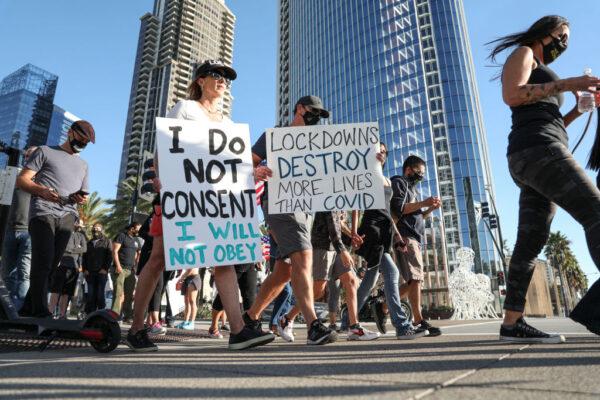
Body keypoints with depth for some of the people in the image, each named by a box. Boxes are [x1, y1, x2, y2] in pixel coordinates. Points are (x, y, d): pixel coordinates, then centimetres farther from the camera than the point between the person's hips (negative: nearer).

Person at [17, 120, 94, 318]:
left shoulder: (83, 165, 29)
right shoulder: (45, 151, 15)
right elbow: (21, 180, 8)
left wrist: (81, 198, 3)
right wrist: (42, 191, -13)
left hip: (67, 216, 4)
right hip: (43, 212, -4)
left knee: (51, 264, -3)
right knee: (43, 261, -15)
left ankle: (28, 308, 4)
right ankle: (40, 309, -15)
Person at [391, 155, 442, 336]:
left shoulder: (413, 189, 30)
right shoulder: (398, 182, 2)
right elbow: (398, 208, -14)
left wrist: (431, 209, 12)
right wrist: (423, 203, -12)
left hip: (415, 237, 10)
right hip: (404, 236, -10)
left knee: (413, 280, 8)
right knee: (415, 278, -16)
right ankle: (419, 322, -17)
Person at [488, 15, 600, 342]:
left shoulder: (541, 73, 38)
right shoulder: (523, 53, 12)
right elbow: (511, 95, -10)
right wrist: (565, 84, -6)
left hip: (536, 157, 9)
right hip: (536, 151, -9)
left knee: (530, 243, -1)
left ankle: (512, 323, -2)